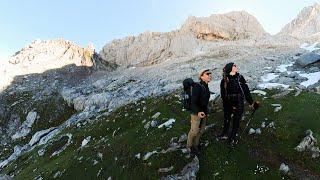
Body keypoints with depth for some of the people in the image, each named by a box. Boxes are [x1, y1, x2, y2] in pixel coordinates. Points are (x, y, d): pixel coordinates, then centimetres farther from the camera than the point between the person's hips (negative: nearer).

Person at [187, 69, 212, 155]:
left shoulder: (206, 87, 3)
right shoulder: (197, 86, -22)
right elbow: (193, 102, -24)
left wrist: (206, 112, 19)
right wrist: (198, 112, -37)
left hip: (204, 112, 8)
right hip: (196, 112, -8)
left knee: (201, 130, 15)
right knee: (194, 131, 1)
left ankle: (195, 144, 36)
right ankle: (190, 146, 26)